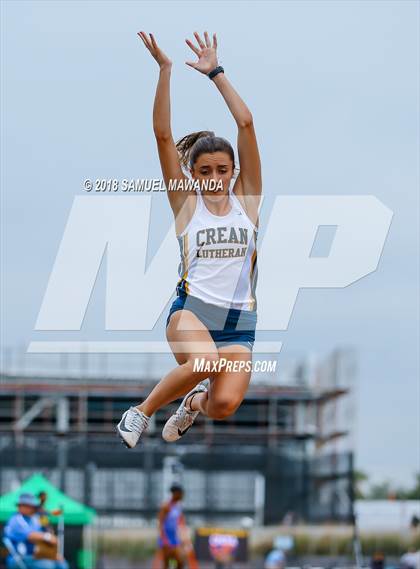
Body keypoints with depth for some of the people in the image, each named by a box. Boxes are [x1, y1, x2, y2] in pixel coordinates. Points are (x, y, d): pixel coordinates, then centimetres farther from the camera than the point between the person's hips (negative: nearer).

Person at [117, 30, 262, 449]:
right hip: (192, 308, -2)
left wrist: (215, 73, 4)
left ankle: (197, 400, 18)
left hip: (239, 321, 2)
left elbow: (246, 124, 3)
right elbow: (163, 134, -2)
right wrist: (165, 70, -9)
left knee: (225, 405, -21)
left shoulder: (246, 198, 9)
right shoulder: (186, 203, 6)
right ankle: (142, 412, -10)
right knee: (207, 362, -36)